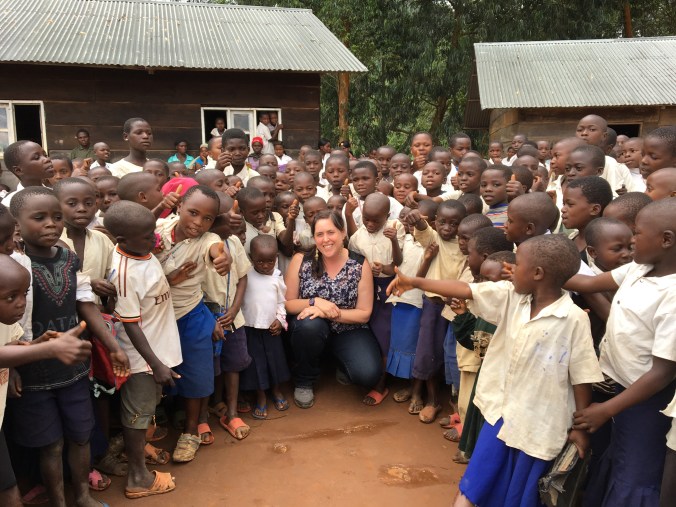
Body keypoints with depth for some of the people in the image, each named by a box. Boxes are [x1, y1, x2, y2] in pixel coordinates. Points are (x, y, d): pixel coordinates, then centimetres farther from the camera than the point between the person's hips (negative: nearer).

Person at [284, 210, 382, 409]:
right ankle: (304, 381, -7)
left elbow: (364, 314, -8)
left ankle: (340, 363, 14)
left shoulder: (360, 265, -9)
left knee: (368, 375, -26)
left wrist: (329, 313, -23)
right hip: (311, 329, 0)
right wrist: (315, 302, -25)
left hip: (349, 331, 0)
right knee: (309, 324, -36)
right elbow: (287, 303, -6)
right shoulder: (301, 261, -10)